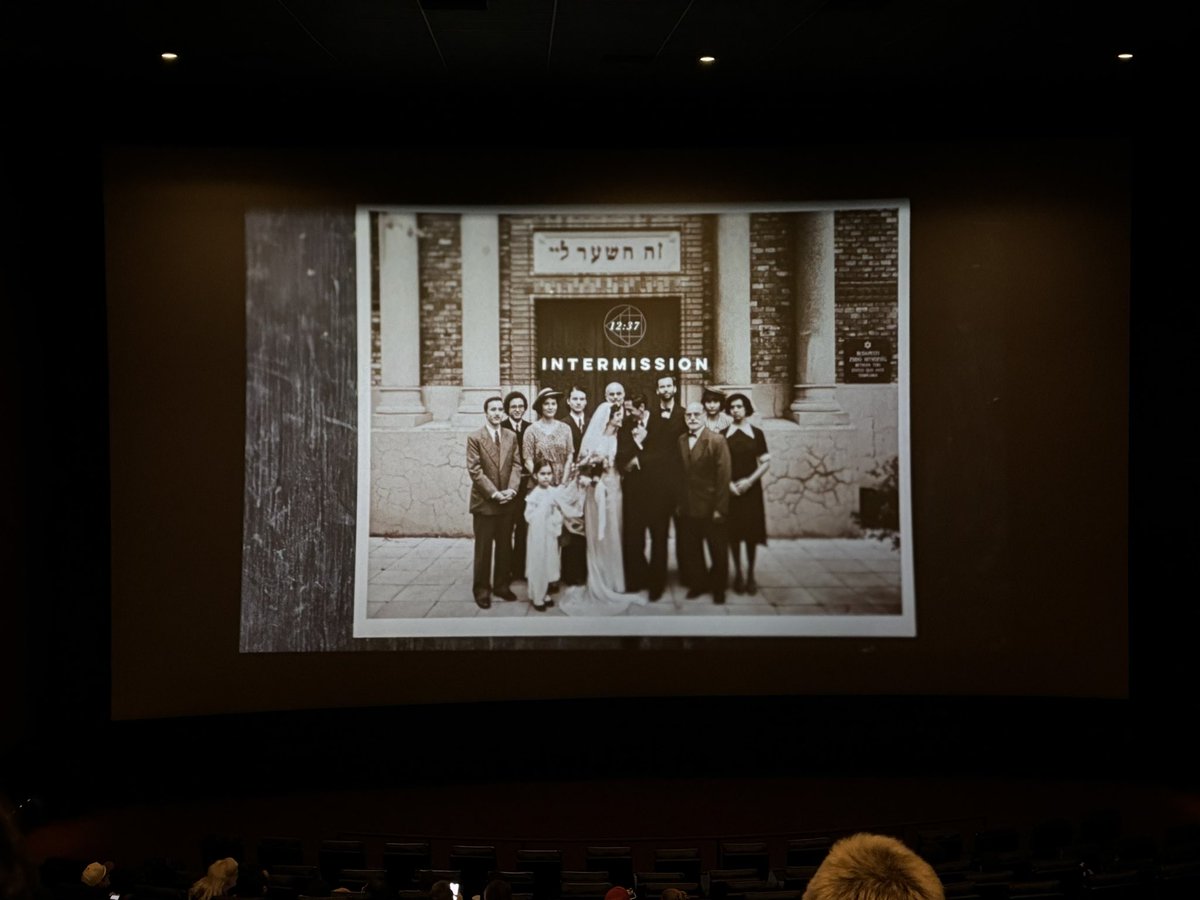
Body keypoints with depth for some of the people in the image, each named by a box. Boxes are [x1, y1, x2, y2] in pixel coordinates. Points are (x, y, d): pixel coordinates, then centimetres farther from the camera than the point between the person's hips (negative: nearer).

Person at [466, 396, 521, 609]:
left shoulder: (511, 437, 9)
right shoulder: (474, 438, -5)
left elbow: (516, 465, 5)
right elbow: (475, 471, -10)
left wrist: (511, 489, -11)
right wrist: (494, 493, -16)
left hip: (507, 501, 4)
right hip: (484, 502, -4)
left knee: (505, 547, 9)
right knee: (483, 549, 1)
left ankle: (501, 585, 20)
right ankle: (482, 590, 8)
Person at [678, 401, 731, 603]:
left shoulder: (717, 441, -10)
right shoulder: (681, 441, 7)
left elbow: (723, 476, -13)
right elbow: (680, 473, 8)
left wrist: (720, 508, -16)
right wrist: (678, 503, 2)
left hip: (711, 508, -5)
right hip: (687, 508, 5)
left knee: (717, 551, 7)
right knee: (691, 551, 11)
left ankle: (718, 587, 22)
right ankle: (698, 584, 26)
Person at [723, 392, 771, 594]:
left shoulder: (757, 434, 3)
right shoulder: (723, 435, 3)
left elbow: (765, 462, 1)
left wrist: (750, 480, -12)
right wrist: (728, 483, -11)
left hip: (751, 489, 0)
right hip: (730, 489, 0)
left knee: (751, 532, 0)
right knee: (733, 532, 2)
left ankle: (750, 574, 10)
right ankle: (738, 574, 12)